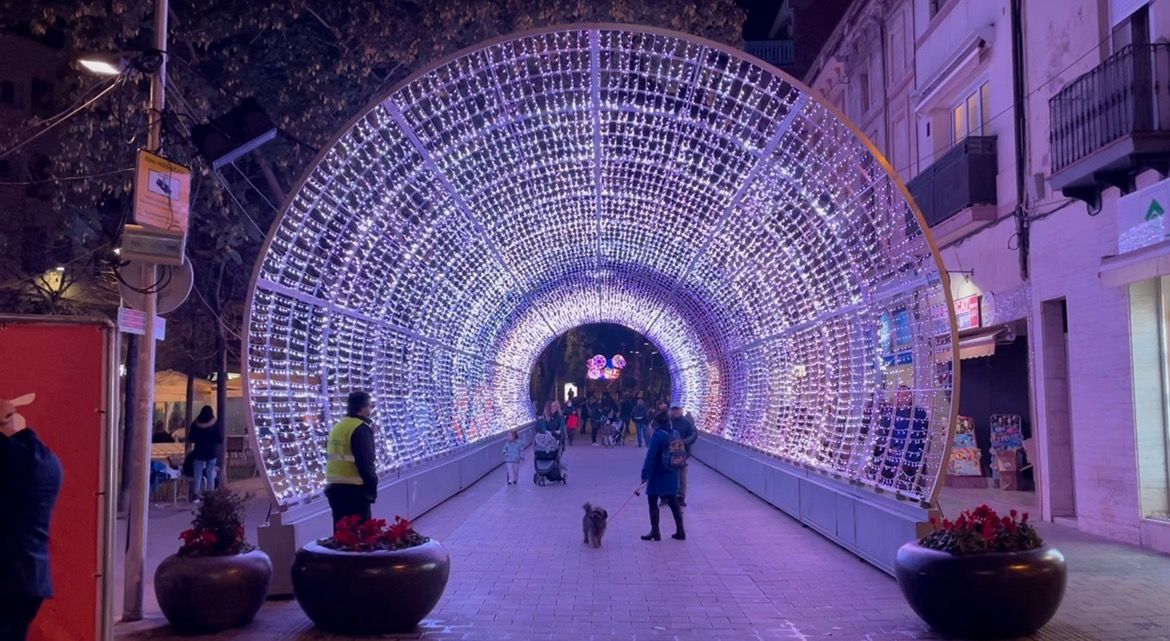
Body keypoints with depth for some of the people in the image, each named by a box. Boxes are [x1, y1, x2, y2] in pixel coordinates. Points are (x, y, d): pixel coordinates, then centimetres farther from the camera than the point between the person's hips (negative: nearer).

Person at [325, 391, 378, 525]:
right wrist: (372, 488, -10)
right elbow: (366, 463, -17)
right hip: (354, 489, -8)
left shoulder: (336, 428, 14)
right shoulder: (361, 429, -12)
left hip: (334, 487, 8)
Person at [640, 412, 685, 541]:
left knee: (652, 502, 4)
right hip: (672, 475, 7)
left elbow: (651, 456, -20)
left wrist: (645, 473, -17)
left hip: (658, 475, -7)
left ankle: (655, 532, 4)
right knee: (673, 502, 14)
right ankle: (680, 531, 15)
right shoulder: (675, 434, 5)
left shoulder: (658, 435, -16)